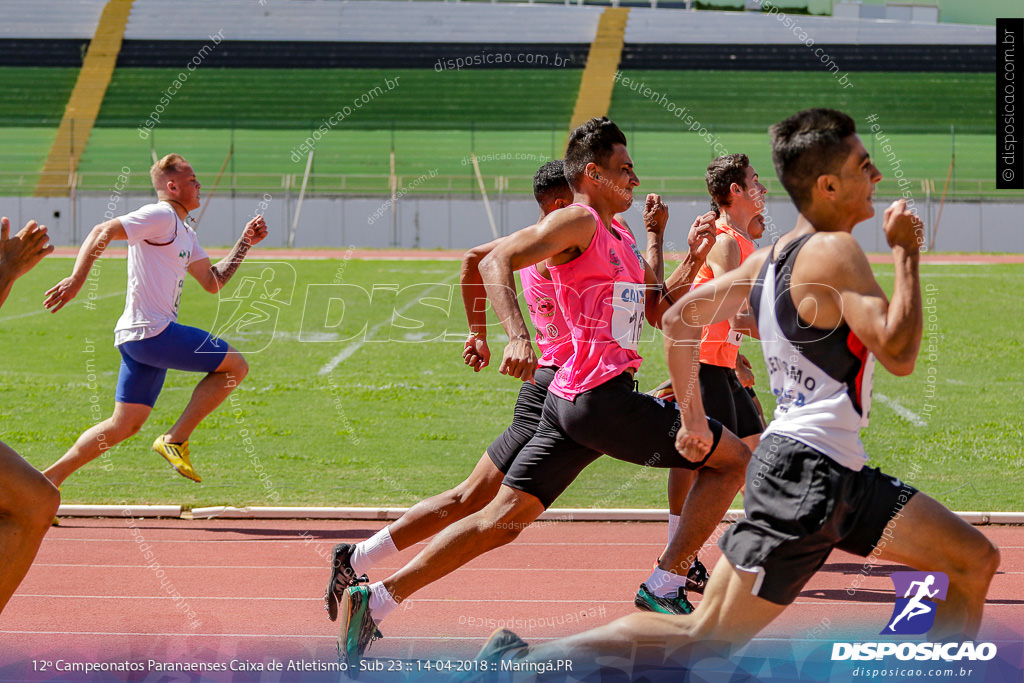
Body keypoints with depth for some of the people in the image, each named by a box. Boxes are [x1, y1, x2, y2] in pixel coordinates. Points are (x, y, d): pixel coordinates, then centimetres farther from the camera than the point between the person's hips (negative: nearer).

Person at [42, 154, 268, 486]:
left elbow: (213, 282, 29)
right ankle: (175, 440, -7)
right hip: (153, 332, -10)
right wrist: (77, 279, -28)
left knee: (124, 425, 9)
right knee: (235, 366, -4)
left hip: (138, 338, 10)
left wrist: (245, 242, 22)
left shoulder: (185, 233, 22)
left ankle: (51, 476, 8)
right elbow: (104, 231, -18)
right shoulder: (160, 216, -9)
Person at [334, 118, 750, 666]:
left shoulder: (621, 239, 21)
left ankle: (374, 600, 1)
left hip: (571, 400, 9)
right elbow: (495, 262, -19)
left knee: (502, 519, 5)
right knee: (732, 458, 0)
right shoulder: (578, 221, -8)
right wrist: (518, 335, -33)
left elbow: (658, 310, 26)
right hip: (600, 395, -9)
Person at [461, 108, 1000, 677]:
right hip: (805, 470, -10)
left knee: (976, 561, 11)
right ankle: (522, 659, -5)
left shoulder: (769, 259, 11)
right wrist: (906, 251, -14)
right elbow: (898, 352, -24)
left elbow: (680, 318, 18)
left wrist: (692, 417, 25)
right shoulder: (834, 252, -16)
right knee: (705, 639, -8)